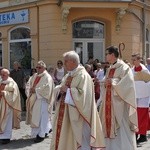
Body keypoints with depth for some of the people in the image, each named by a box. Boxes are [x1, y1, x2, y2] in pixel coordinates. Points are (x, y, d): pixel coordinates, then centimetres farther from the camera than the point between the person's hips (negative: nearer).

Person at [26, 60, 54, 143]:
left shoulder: (47, 77, -9)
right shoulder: (34, 76, 15)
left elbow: (47, 88, -20)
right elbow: (29, 84, 18)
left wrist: (36, 90, -17)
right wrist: (31, 89, -5)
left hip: (42, 99, -8)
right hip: (34, 99, 8)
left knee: (41, 116, -7)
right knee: (35, 116, 14)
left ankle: (41, 134, 0)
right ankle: (48, 128, 30)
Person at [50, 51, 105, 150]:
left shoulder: (83, 75, -14)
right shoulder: (68, 75, 14)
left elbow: (82, 94, -23)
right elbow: (59, 89, 18)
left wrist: (68, 90, -18)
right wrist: (60, 89, -5)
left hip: (76, 115, -8)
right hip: (65, 113, 9)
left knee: (78, 138, 1)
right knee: (65, 137, 12)